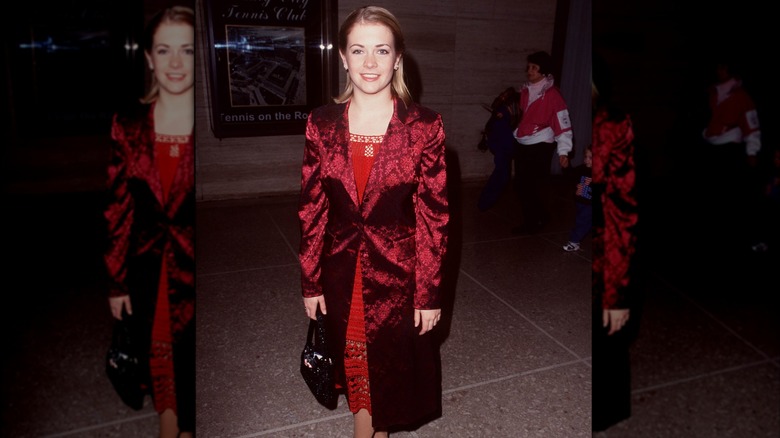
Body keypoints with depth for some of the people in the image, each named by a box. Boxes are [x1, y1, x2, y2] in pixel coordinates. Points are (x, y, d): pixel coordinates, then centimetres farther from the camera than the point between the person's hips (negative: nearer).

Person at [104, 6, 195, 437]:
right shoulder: (128, 123, -4)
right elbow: (118, 206, 1)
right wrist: (116, 281, 3)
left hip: (194, 265, -2)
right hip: (148, 265, 3)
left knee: (191, 354, 15)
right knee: (155, 348, 20)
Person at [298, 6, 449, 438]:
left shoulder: (424, 126, -13)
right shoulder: (321, 123, -5)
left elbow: (434, 216, -10)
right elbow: (311, 208, -1)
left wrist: (430, 294, -8)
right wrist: (310, 283, 1)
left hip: (399, 272, -2)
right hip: (341, 271, 2)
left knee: (391, 363, 18)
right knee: (351, 360, 21)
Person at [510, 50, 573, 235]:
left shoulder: (552, 95, -13)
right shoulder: (525, 90, 7)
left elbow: (563, 124, -15)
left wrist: (563, 151, -21)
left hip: (540, 147, -7)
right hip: (521, 145, 7)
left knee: (533, 187, -4)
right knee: (520, 186, 12)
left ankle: (533, 223, 14)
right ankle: (536, 219, 29)